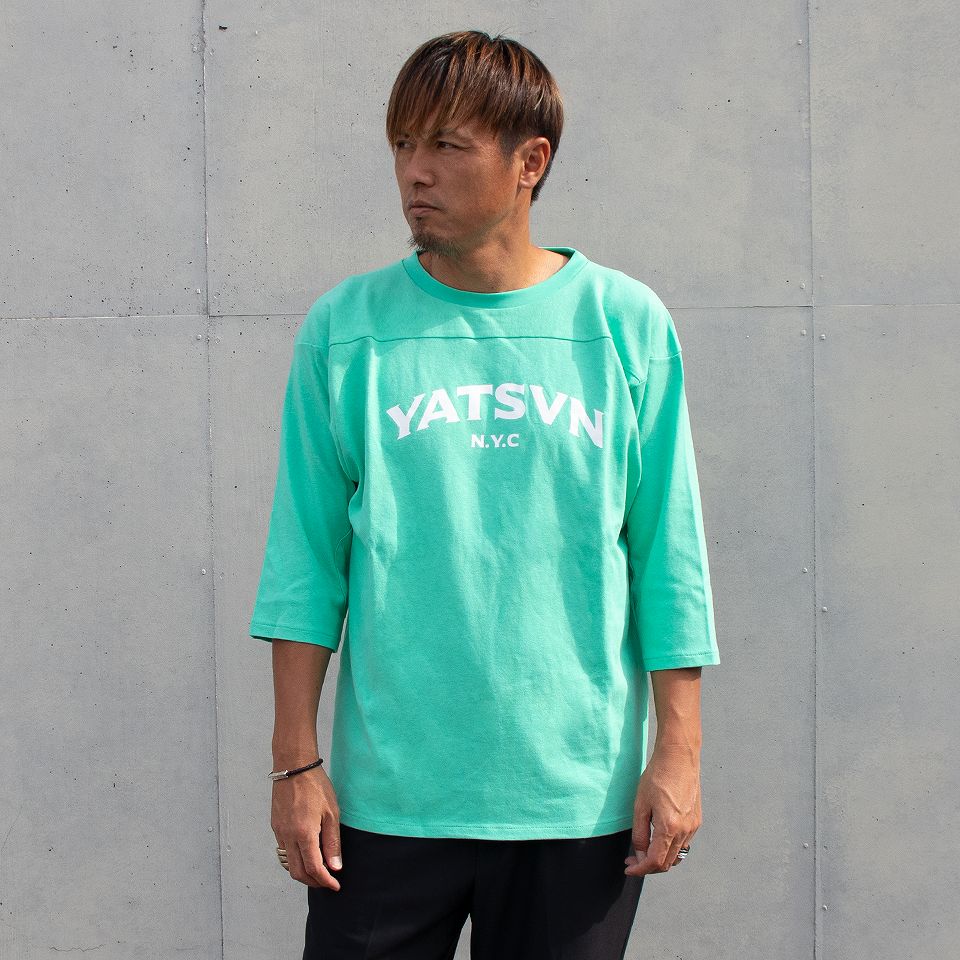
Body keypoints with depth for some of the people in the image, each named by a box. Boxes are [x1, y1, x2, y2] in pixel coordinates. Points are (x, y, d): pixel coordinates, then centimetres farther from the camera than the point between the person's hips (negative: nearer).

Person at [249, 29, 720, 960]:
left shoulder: (627, 327, 0)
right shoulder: (344, 331, 0)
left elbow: (669, 559, 2)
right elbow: (305, 565, 2)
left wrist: (678, 751, 0)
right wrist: (295, 761, -1)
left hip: (579, 795, 0)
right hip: (386, 797, 0)